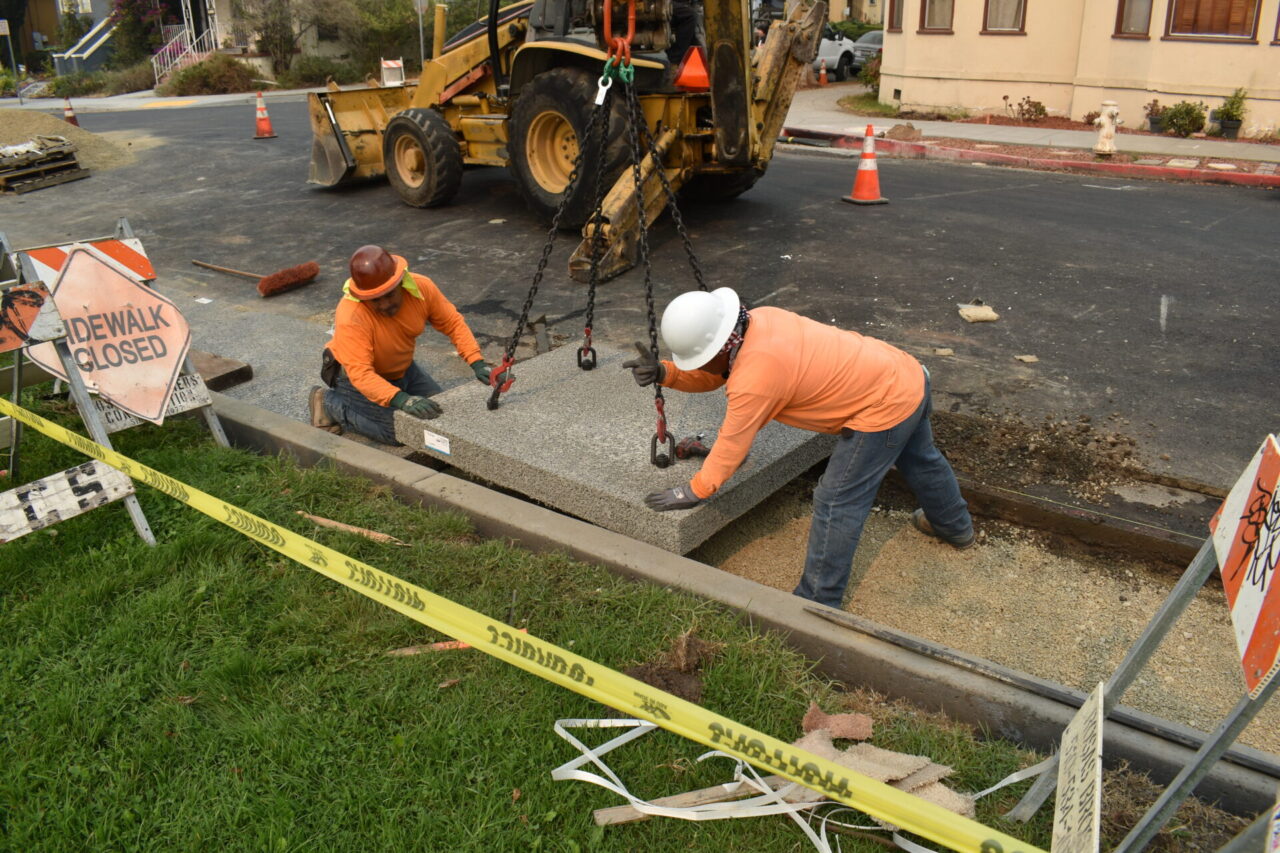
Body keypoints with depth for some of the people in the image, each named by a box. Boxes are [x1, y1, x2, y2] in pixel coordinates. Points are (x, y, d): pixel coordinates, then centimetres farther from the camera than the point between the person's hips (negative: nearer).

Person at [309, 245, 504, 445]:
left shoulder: (421, 287, -21)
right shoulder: (350, 317, -36)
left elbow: (453, 323, -10)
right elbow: (360, 373, -40)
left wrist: (477, 363, -22)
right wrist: (401, 399, -53)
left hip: (403, 369, 6)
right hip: (357, 376, -6)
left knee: (443, 412, 8)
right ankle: (330, 402, 1)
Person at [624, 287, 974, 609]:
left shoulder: (756, 372, -30)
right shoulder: (756, 321, -4)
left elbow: (732, 443, -19)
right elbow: (709, 377, 7)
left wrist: (695, 491, -8)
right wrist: (664, 373, -9)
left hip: (885, 408, -10)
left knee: (836, 503, -2)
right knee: (919, 460, 34)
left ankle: (818, 603, 11)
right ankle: (955, 527, 61)